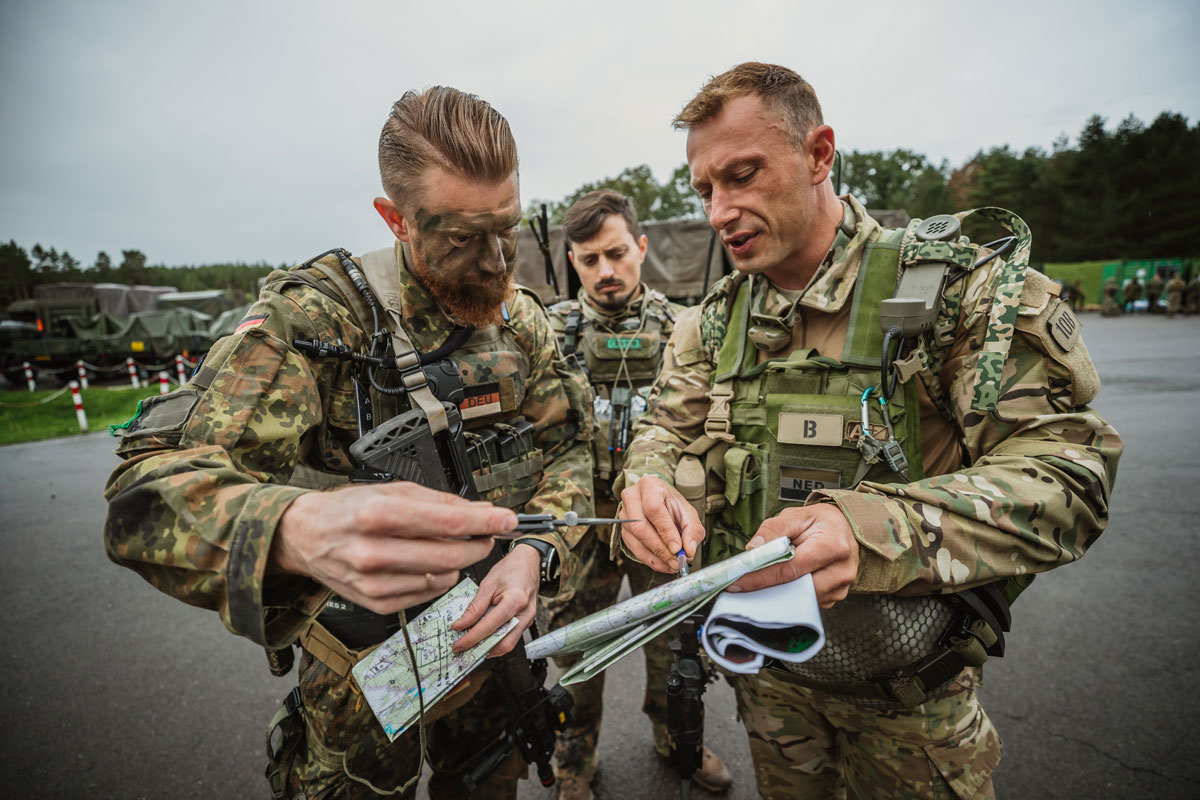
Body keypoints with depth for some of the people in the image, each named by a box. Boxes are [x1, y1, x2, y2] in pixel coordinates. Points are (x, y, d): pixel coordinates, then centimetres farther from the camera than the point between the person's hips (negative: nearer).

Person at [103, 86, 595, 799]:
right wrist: (297, 533, -52)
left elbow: (568, 446, -1)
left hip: (494, 640, 5)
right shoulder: (317, 315, -21)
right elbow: (149, 490, -29)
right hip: (366, 670, -4)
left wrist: (534, 551, -21)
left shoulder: (524, 319, -4)